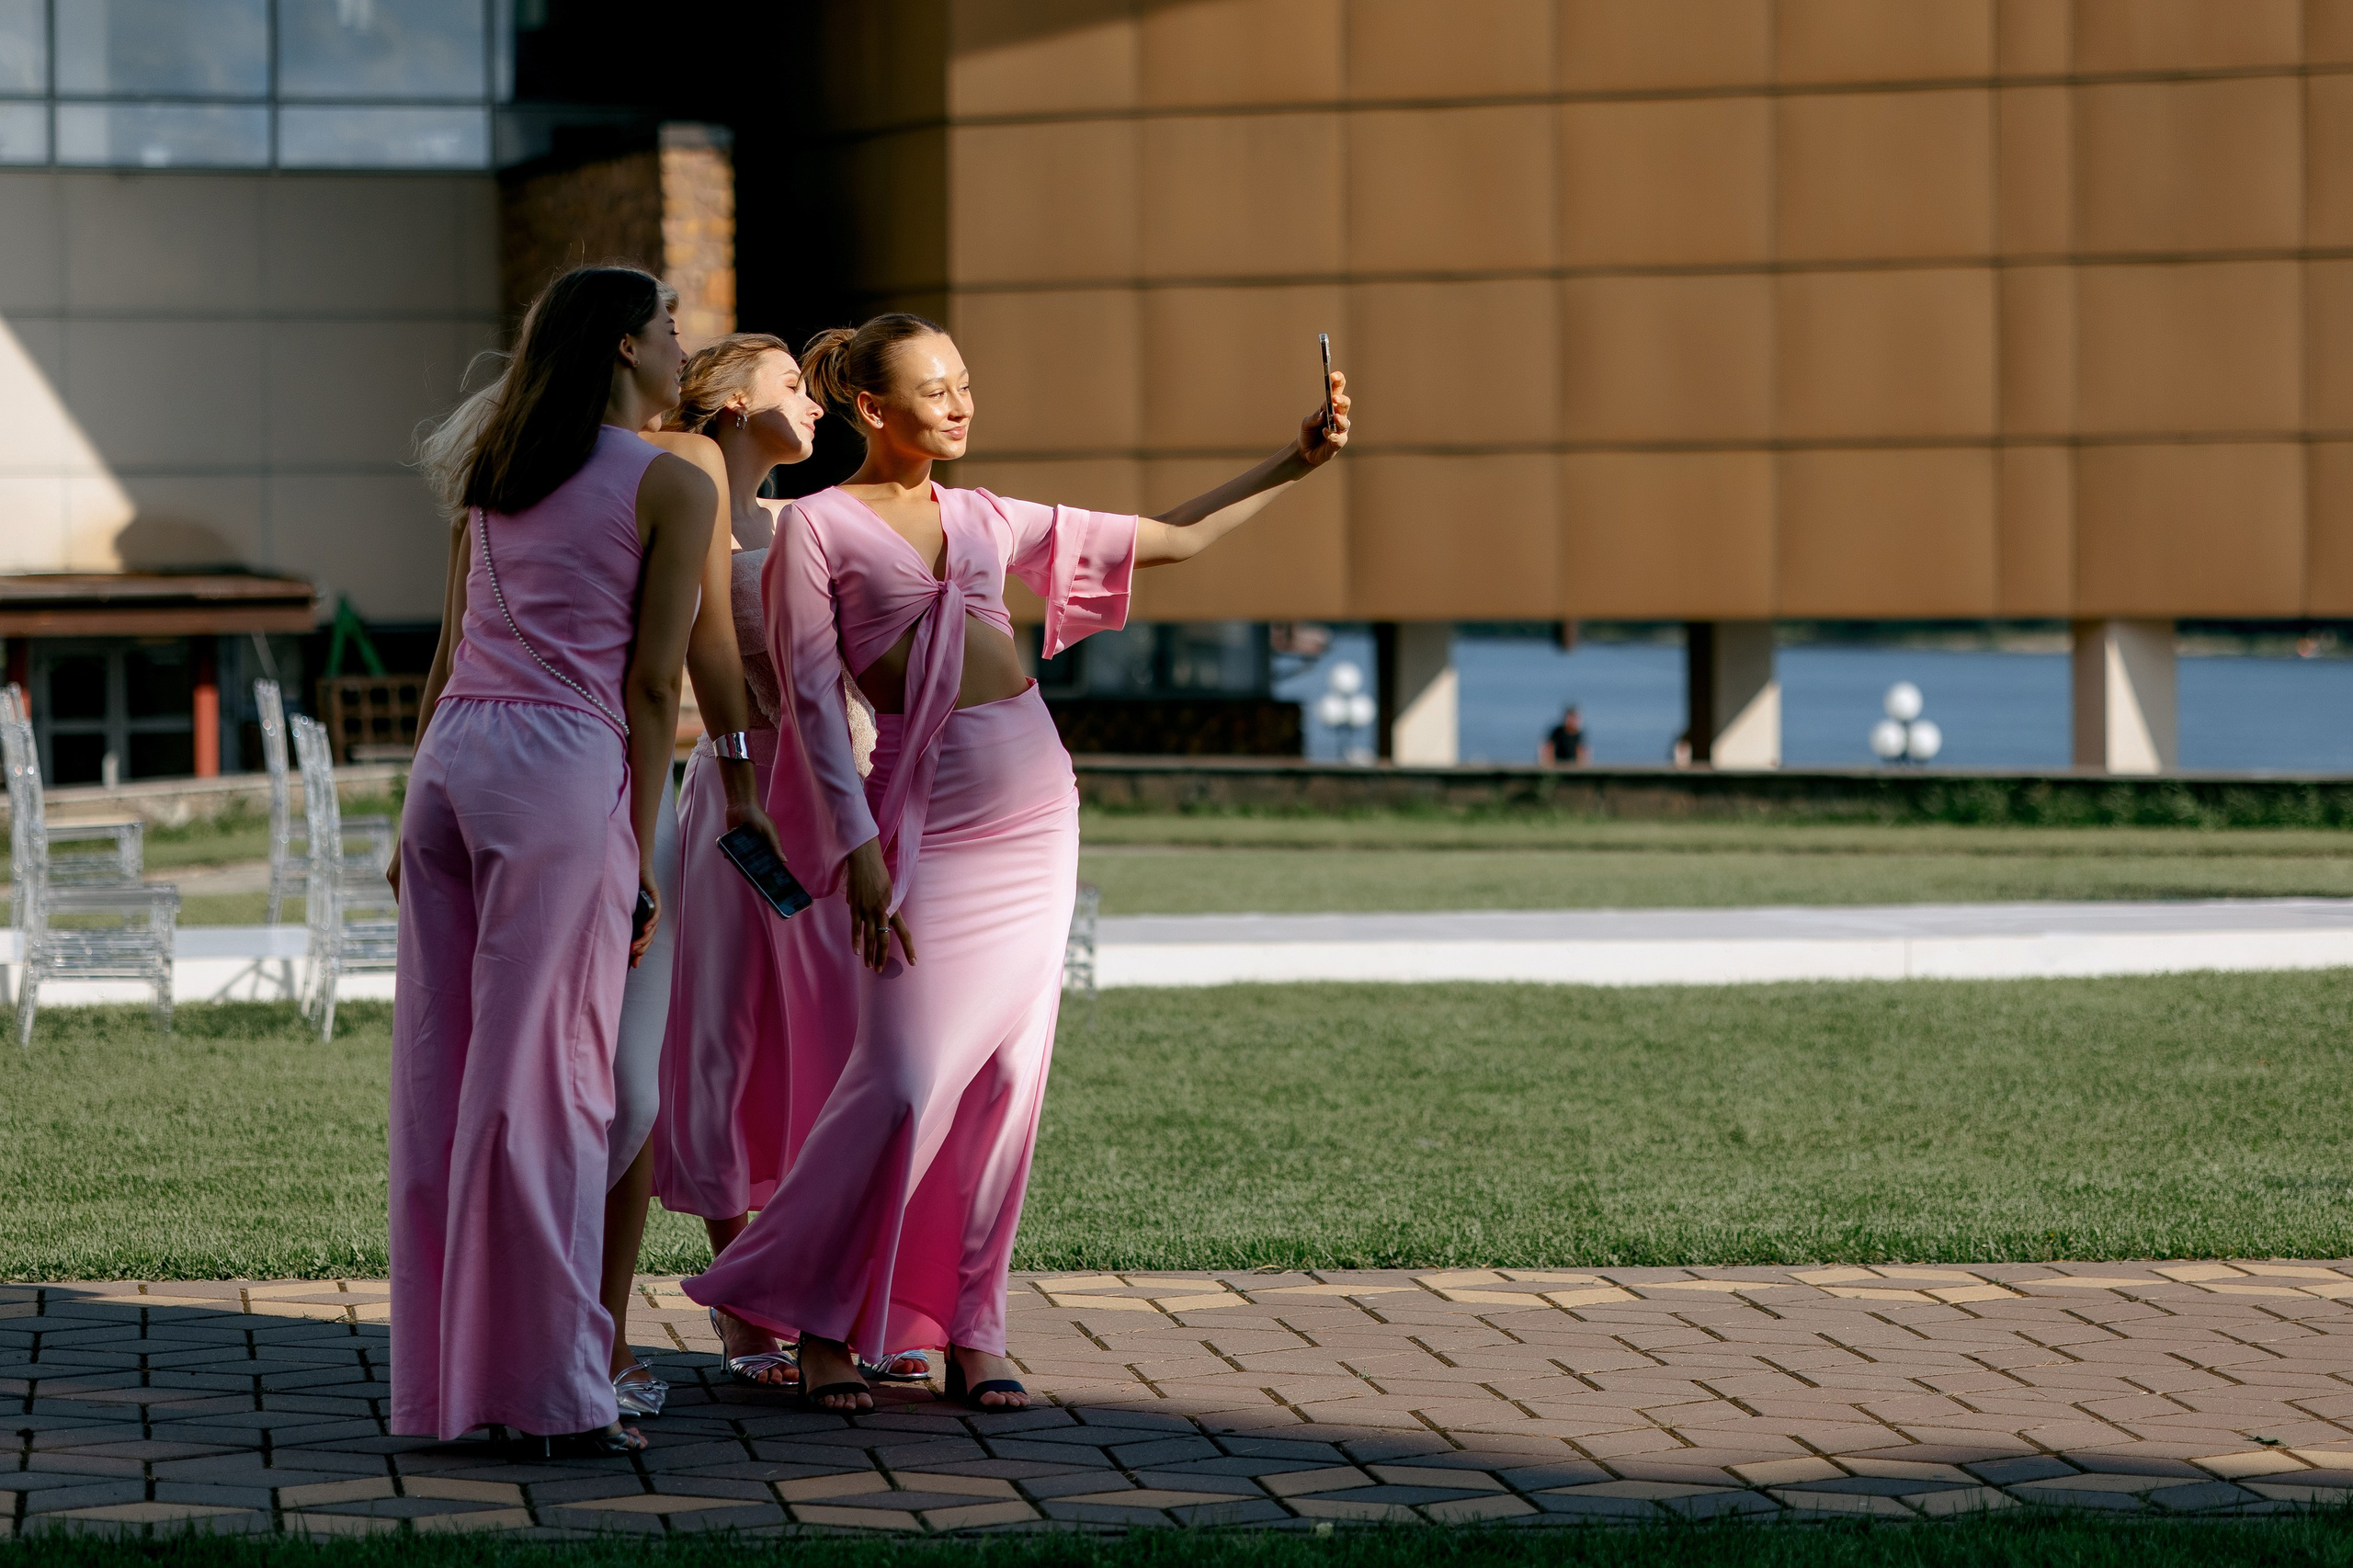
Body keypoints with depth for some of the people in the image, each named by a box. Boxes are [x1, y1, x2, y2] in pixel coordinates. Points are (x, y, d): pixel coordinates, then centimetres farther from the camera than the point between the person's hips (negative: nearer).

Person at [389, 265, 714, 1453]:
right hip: (562, 771, -6)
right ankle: (555, 1389, -4)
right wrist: (640, 858, -1)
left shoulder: (495, 474, 19)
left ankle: (443, 1375, 9)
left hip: (449, 757, 6)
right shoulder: (670, 487, 0)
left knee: (439, 1075, 6)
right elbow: (652, 686, -3)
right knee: (545, 1080, -6)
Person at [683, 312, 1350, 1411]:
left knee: (1008, 1074, 3)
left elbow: (1174, 538, 19)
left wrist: (1294, 463, 12)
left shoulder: (985, 521, 14)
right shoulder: (819, 526, 0)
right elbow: (809, 695, -6)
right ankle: (823, 1323, 6)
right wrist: (858, 848, -13)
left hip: (1036, 804, 6)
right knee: (904, 1082, -9)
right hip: (929, 812, -5)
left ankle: (969, 1329, 11)